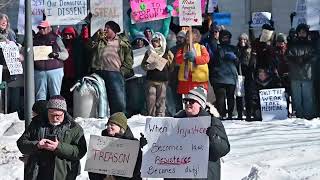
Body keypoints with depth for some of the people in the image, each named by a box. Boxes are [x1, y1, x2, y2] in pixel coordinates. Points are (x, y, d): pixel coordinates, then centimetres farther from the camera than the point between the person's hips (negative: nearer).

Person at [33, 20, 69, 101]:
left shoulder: (56, 38, 7)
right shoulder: (35, 39, 13)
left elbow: (65, 54, 3)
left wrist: (56, 55, -17)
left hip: (55, 70, -2)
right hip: (39, 71, 2)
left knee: (55, 95, -2)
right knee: (40, 95, 2)